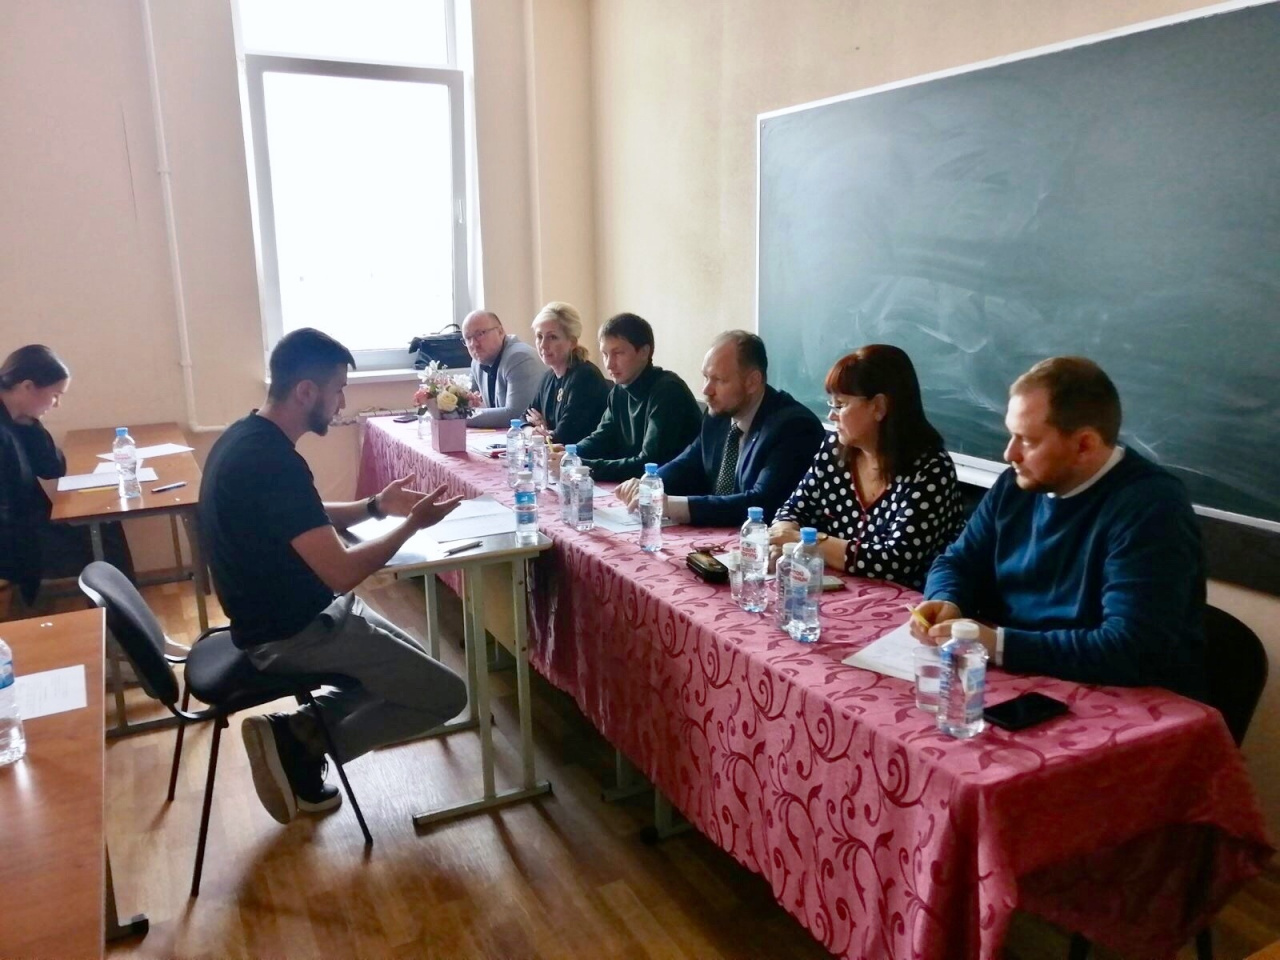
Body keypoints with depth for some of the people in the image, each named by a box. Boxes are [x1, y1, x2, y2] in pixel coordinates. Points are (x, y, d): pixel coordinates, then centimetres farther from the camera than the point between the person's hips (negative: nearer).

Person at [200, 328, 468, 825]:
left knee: (408, 664, 21)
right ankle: (298, 743, 0)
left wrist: (375, 506, 6)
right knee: (445, 694, -6)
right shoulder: (273, 461, -28)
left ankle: (297, 731, 10)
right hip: (291, 633, -10)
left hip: (284, 615, 10)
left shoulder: (246, 436, 4)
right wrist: (412, 524, -16)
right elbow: (341, 572, -30)